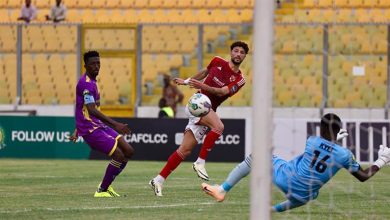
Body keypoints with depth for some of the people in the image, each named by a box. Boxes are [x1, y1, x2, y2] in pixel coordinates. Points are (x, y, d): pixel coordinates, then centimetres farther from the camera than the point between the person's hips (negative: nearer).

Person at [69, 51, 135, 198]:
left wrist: (77, 131, 30)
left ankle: (107, 185, 15)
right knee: (118, 155, -16)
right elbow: (92, 110, -26)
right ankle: (102, 190, -3)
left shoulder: (92, 82, 17)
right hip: (91, 129, -10)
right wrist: (115, 125, -31)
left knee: (128, 151, 5)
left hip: (99, 125, 10)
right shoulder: (86, 83, -16)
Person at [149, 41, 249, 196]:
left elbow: (222, 92, -14)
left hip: (209, 111, 3)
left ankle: (158, 181, 7)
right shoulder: (217, 62, 2)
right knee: (218, 126, -31)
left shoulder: (239, 80, 2)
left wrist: (203, 86, -29)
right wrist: (187, 81, 35)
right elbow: (205, 72, 23)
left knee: (185, 149, 0)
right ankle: (200, 163, -21)